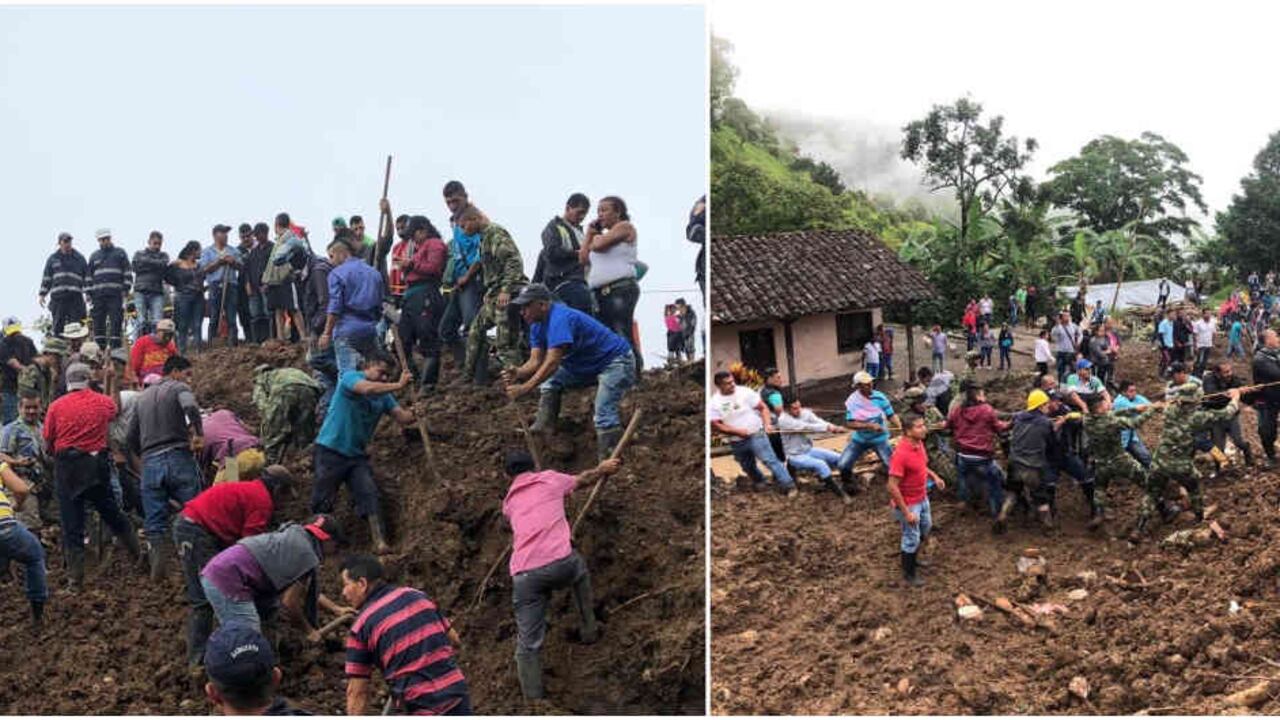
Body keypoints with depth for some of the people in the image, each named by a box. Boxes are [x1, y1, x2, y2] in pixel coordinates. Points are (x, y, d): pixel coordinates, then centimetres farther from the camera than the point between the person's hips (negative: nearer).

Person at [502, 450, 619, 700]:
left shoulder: (509, 502, 27)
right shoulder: (550, 478, 18)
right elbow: (583, 480, 38)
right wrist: (602, 469, 59)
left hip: (524, 575, 1)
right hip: (560, 562, -1)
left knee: (528, 646, 7)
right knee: (580, 573, 36)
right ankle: (589, 629, 43)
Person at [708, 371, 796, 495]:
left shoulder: (745, 392, -9)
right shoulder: (713, 403, -7)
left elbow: (763, 408, -4)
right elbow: (715, 425, -11)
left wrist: (767, 424, -19)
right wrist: (737, 431, -19)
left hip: (756, 435, -3)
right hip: (737, 442, 3)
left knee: (770, 459, -14)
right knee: (748, 468, 18)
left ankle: (788, 486, -12)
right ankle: (760, 483, 42)